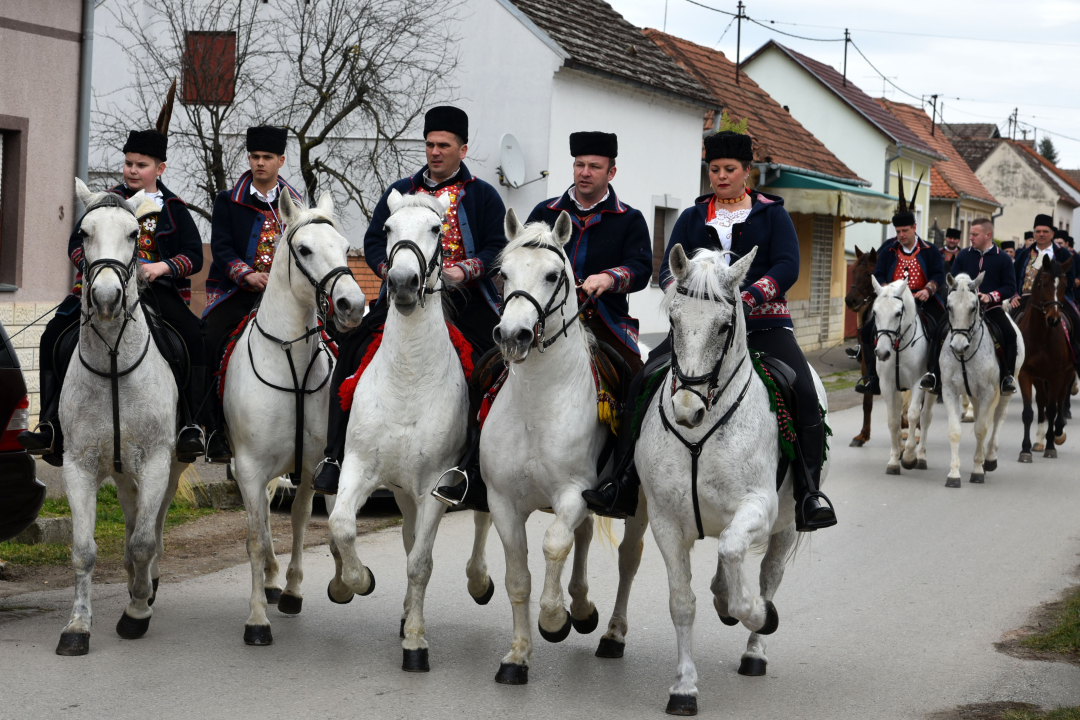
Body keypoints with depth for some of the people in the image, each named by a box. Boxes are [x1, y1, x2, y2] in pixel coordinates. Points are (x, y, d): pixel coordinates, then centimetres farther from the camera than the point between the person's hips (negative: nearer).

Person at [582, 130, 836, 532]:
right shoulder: (692, 218, 17)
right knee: (642, 383, -17)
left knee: (803, 392, -25)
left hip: (764, 323, -2)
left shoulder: (772, 214, 10)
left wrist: (748, 299, -21)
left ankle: (809, 492, -16)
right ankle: (623, 487, -13)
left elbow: (787, 267, -3)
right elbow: (668, 269, 8)